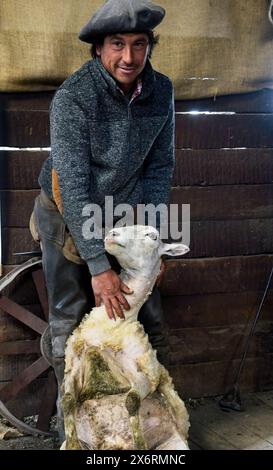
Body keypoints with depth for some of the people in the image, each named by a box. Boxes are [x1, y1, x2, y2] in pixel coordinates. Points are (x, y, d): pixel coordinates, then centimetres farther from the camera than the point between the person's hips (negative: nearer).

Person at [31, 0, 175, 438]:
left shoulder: (161, 91, -9)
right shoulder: (72, 97, -24)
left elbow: (159, 168, -2)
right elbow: (73, 185, -27)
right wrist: (99, 267, -30)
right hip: (68, 218, -4)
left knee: (149, 317, 7)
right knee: (70, 321, 4)